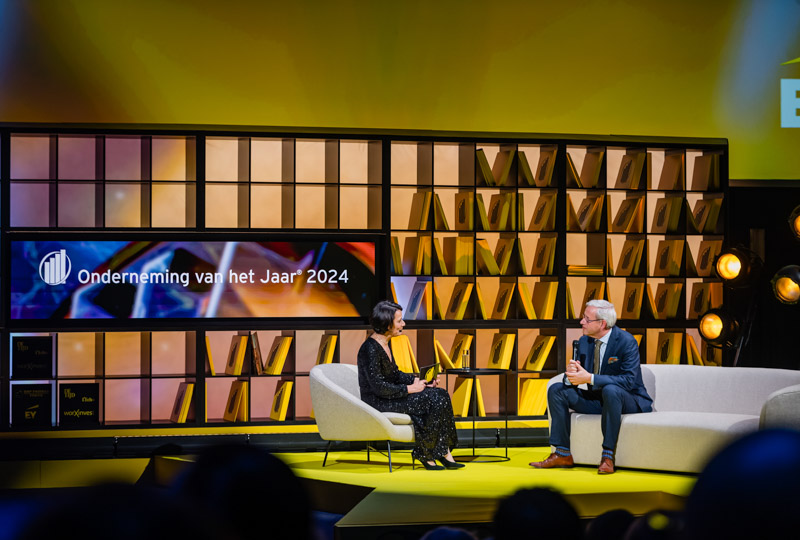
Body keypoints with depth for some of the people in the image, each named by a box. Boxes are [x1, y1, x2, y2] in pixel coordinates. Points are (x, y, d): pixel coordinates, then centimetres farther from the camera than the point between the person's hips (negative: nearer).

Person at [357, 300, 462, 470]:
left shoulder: (384, 344, 11)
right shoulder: (370, 349, -19)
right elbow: (378, 387, -22)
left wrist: (421, 381, 6)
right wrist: (410, 389, -16)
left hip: (390, 396, 10)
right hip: (377, 403, -10)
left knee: (440, 395, -6)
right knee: (434, 401, -19)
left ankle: (443, 452, -8)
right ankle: (423, 452, -6)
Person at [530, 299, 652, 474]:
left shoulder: (626, 342, -18)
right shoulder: (584, 341, 3)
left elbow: (629, 380, -29)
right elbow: (574, 379, 6)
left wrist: (590, 378, -34)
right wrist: (571, 375, -22)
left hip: (628, 401, -7)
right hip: (596, 400, 7)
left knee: (610, 390, -39)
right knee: (557, 390, -7)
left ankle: (608, 456, -32)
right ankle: (563, 454, -7)